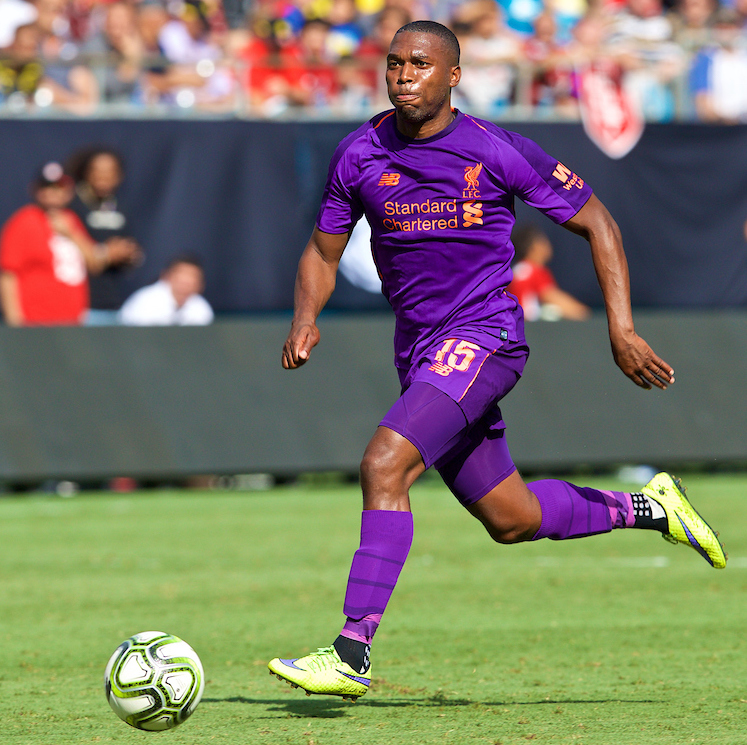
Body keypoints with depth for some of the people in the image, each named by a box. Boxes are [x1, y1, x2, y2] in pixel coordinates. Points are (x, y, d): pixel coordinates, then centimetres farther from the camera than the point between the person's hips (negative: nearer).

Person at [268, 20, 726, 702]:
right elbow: (322, 254, 13)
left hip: (485, 336, -6)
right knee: (513, 521, 13)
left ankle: (353, 652, -25)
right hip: (418, 347, 6)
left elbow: (597, 224, 0)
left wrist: (622, 330, -9)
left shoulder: (498, 151, -9)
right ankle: (647, 508, 38)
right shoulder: (360, 155, 2)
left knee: (384, 465, -25)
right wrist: (306, 319, -8)